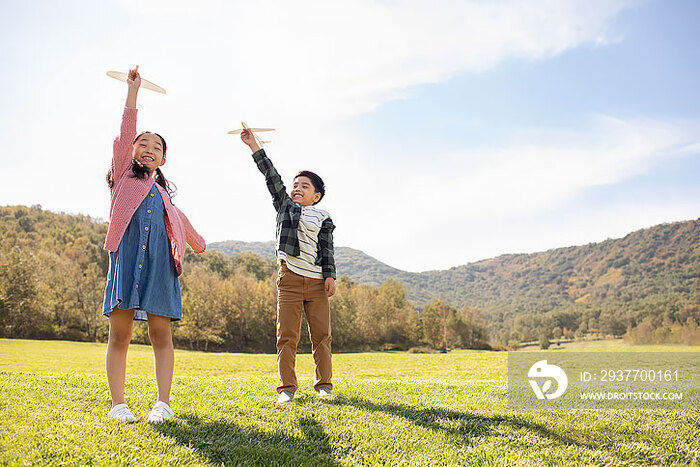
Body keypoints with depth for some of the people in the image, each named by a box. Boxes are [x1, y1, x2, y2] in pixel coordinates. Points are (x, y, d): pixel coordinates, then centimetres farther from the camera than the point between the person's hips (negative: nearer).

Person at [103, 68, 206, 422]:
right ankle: (118, 404, 3)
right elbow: (126, 133, 5)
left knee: (160, 334, -2)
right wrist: (133, 91, 3)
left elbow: (179, 226, 34)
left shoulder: (163, 194, 24)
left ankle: (162, 403, 0)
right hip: (126, 257, -2)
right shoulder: (123, 176, 16)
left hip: (159, 263, 3)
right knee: (120, 335, -3)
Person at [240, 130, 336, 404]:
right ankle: (287, 388, 3)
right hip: (290, 278, 0)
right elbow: (272, 176, 8)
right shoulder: (284, 205, 14)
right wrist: (254, 146, 3)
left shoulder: (323, 218, 11)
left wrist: (330, 276, -5)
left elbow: (327, 248, 5)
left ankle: (323, 385, 11)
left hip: (317, 280, 0)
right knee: (287, 335, -2)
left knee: (321, 334, 1)